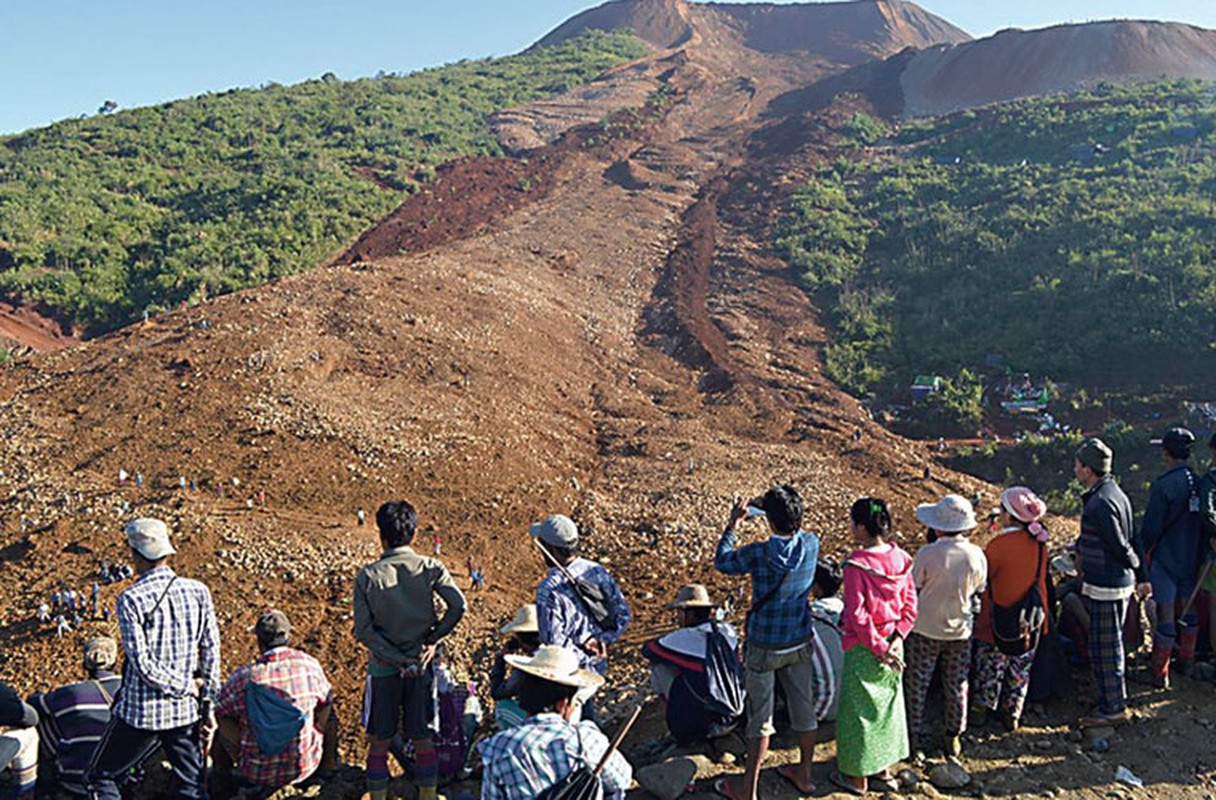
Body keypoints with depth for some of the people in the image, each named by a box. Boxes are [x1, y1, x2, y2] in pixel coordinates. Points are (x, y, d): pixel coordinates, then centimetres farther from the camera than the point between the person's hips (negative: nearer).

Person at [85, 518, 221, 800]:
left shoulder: (131, 598, -14)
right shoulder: (198, 592, -3)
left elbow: (143, 664, -18)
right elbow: (212, 653, 0)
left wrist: (187, 687, -6)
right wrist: (208, 706, 8)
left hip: (141, 713, -4)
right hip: (186, 712, 4)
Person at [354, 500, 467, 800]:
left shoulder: (367, 576, -6)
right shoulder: (431, 568, -7)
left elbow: (363, 630, -11)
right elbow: (458, 606, -17)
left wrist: (398, 660, -11)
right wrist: (433, 639, -5)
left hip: (383, 667, 0)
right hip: (422, 665, 1)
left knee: (379, 743, 13)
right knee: (424, 741, 12)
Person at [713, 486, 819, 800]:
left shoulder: (758, 554, -25)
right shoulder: (811, 544, -13)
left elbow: (721, 562, -6)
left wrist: (732, 524, 3)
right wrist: (775, 507, 11)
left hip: (764, 647, -4)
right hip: (801, 643, 4)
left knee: (760, 719, 7)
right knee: (804, 709, 19)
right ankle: (804, 775, 38)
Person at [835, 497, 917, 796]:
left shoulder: (856, 566, -23)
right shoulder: (900, 559, -4)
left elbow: (858, 615, -23)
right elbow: (910, 606, -1)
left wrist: (878, 646, -14)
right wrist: (896, 639, -5)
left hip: (863, 648, -6)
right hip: (891, 645, 6)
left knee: (858, 709, 10)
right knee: (887, 705, 20)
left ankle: (857, 776, 24)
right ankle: (883, 770, 35)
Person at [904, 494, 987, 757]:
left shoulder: (927, 554, -24)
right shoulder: (976, 555, -12)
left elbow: (912, 588, -13)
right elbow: (978, 589, 2)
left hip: (925, 630, -3)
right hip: (960, 630, 3)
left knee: (917, 686, 13)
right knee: (957, 686, 19)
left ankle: (914, 738, 24)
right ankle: (953, 738, 32)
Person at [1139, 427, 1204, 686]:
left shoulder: (1163, 485, -20)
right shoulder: (1198, 483, 0)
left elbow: (1151, 527, -15)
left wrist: (1142, 552, 0)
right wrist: (1197, 552, 20)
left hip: (1166, 558, -6)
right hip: (1192, 558, 6)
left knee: (1166, 614, -2)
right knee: (1187, 609, 19)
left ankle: (1160, 674, 5)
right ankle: (1187, 662, 33)